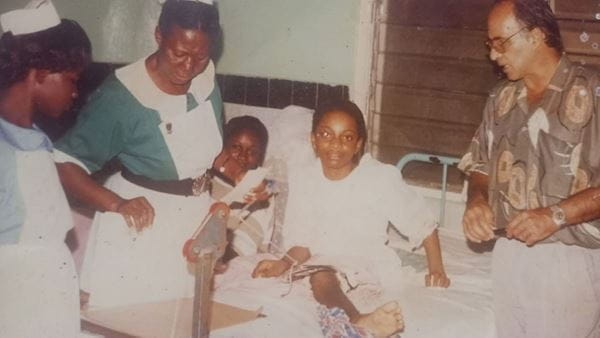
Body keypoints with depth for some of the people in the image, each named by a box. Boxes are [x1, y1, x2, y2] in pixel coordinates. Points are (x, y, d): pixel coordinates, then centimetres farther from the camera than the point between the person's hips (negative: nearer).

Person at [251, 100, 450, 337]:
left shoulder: (382, 178, -8)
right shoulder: (303, 180, 1)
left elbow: (424, 225, 2)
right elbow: (302, 242, 4)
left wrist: (436, 270, -1)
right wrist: (286, 263, -16)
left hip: (368, 265, -2)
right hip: (322, 265, 2)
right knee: (320, 279, -35)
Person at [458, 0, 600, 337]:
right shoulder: (502, 98, 10)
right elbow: (481, 162, 18)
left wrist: (556, 215, -24)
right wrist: (477, 200, -1)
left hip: (569, 262, -6)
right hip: (508, 255, 6)